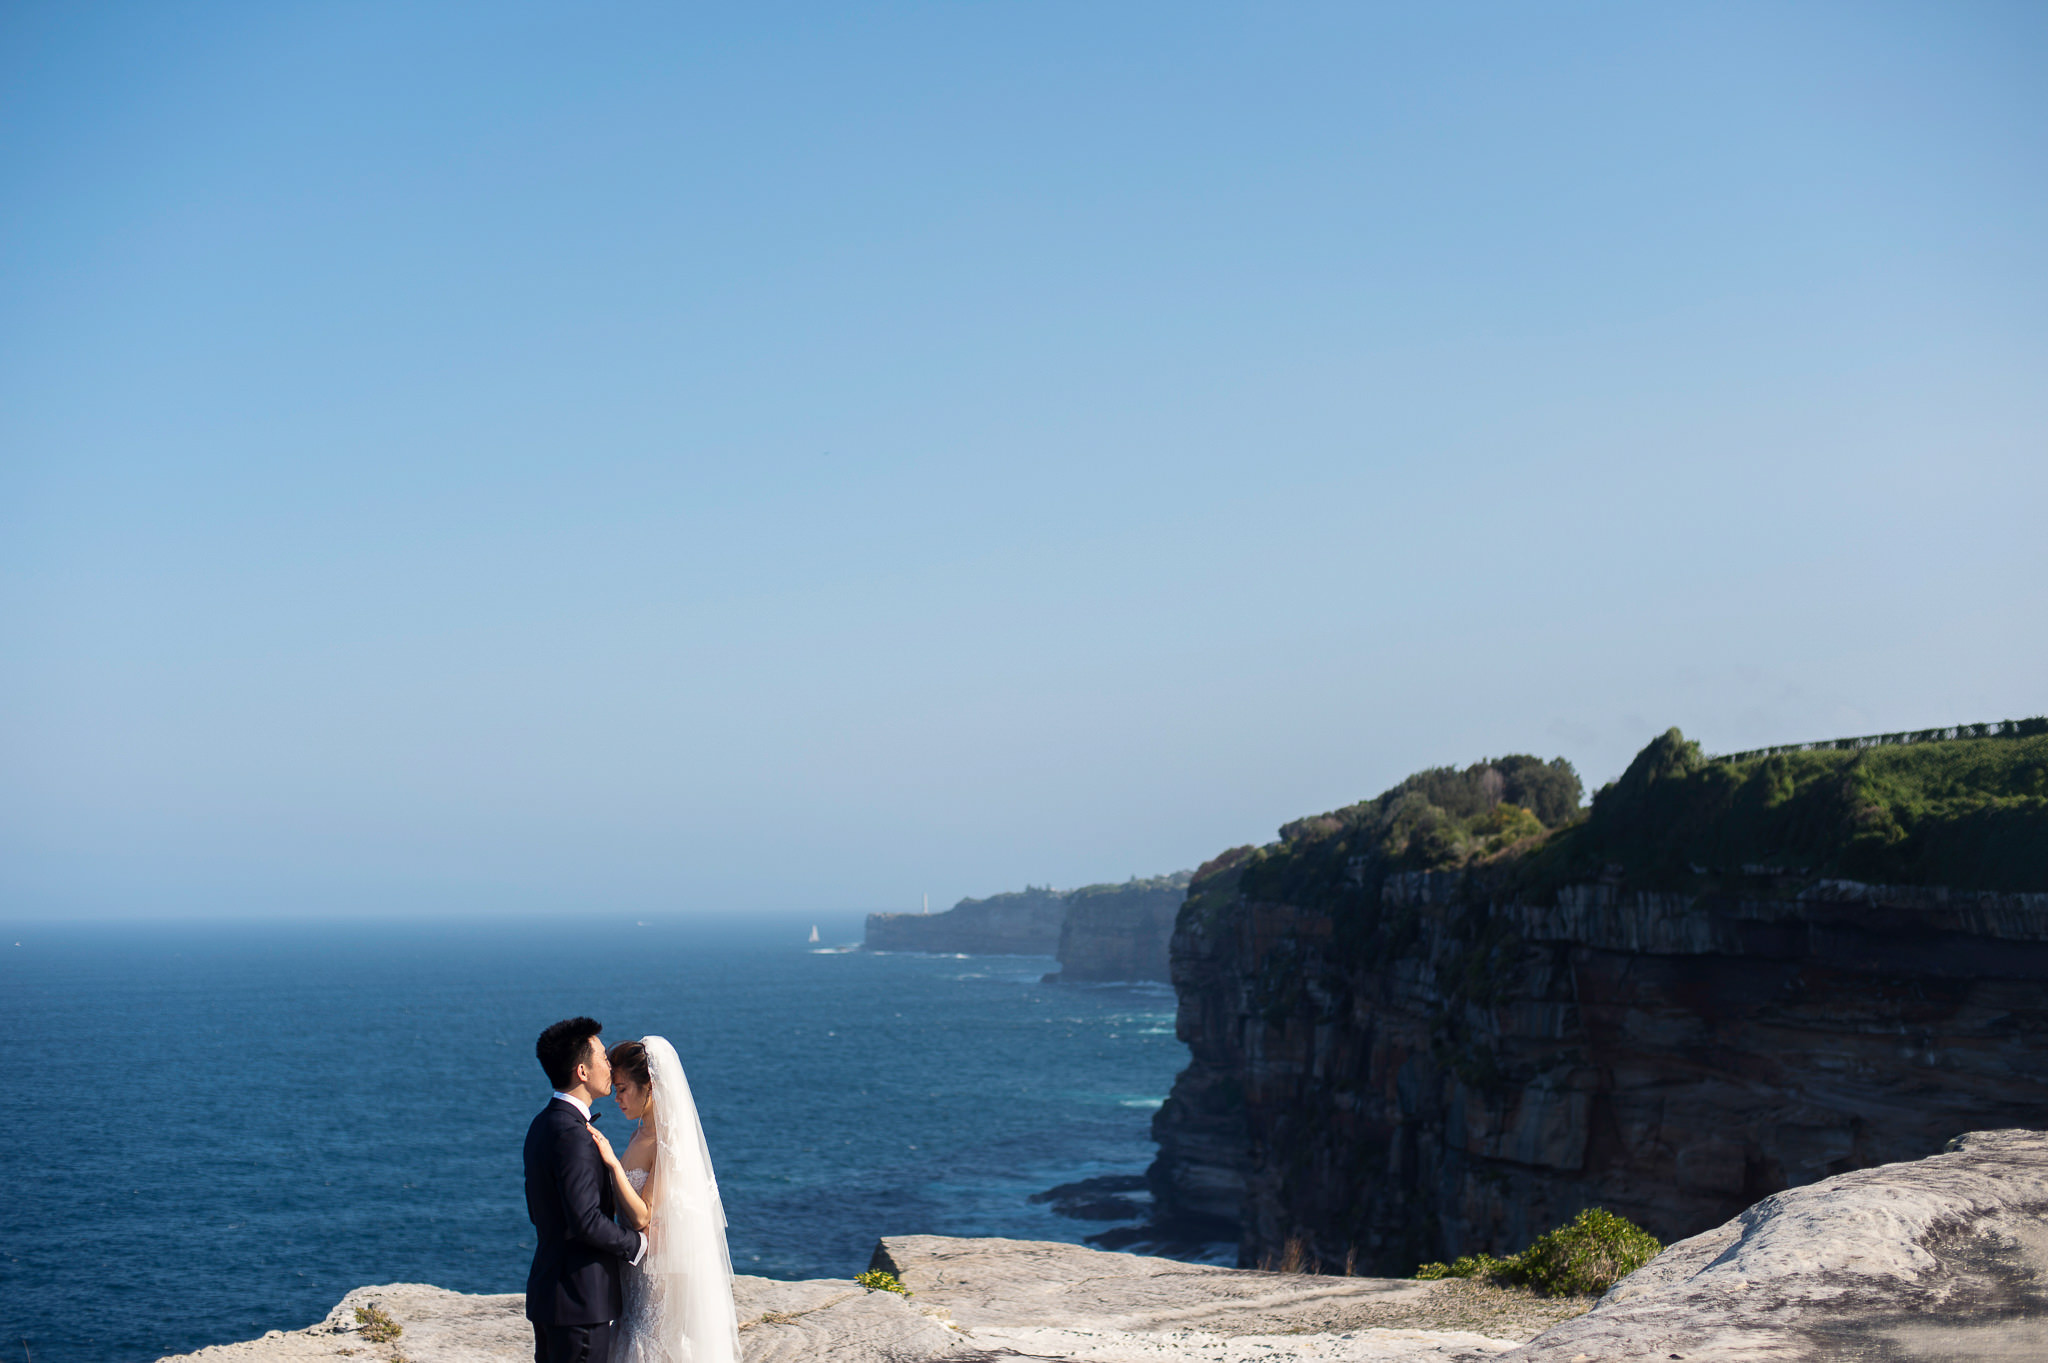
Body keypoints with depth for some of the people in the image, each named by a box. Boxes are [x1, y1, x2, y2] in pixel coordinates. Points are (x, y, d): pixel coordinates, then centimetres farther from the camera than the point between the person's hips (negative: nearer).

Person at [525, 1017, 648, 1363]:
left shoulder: (543, 1124, 11)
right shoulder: (571, 1133, -20)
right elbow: (586, 1220, -24)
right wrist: (637, 1243, -10)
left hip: (546, 1292, 10)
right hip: (581, 1297, -10)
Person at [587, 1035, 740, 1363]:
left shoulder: (668, 1144, -19)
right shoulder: (642, 1135, 8)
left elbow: (642, 1217, -22)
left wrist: (612, 1162, -27)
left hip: (664, 1271, -9)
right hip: (640, 1268, 9)